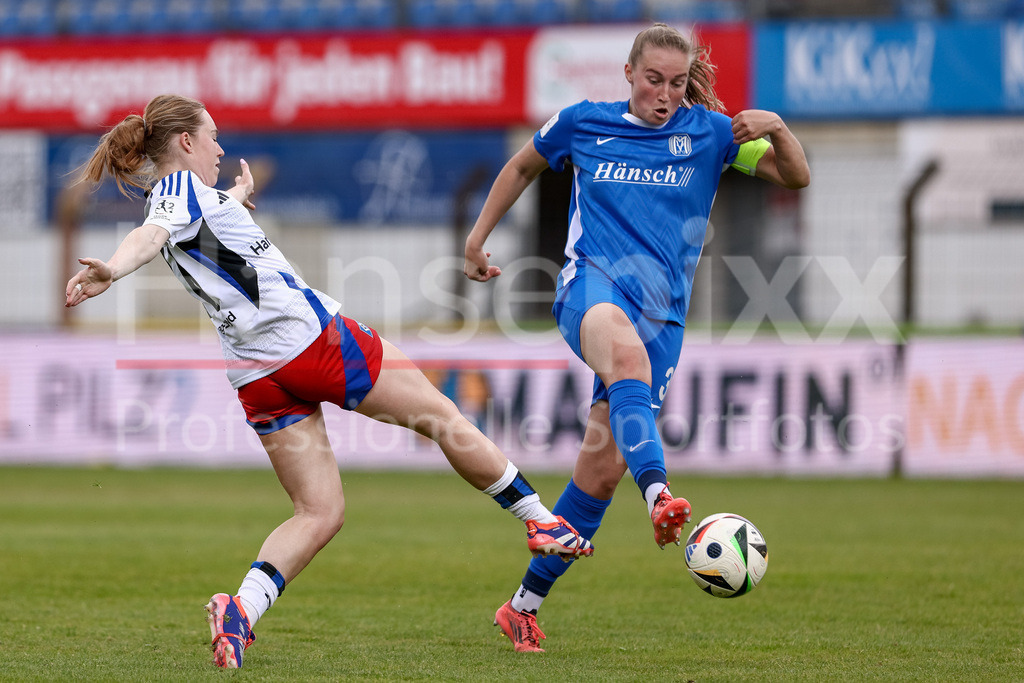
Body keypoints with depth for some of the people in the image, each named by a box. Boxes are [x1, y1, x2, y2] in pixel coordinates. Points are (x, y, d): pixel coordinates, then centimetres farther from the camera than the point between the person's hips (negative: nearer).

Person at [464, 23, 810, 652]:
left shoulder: (709, 131, 7)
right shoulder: (583, 123, 9)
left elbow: (797, 177, 3)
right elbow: (522, 167, 27)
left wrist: (778, 130, -17)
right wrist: (478, 238, 24)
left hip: (661, 315, 2)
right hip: (591, 288, -2)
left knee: (602, 471, -2)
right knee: (625, 348, -41)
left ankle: (524, 607, 14)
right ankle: (659, 496, -62)